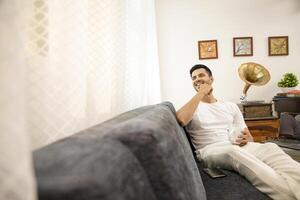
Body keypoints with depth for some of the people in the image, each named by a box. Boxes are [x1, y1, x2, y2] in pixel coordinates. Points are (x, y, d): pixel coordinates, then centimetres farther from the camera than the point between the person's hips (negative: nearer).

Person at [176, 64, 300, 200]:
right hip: (209, 150, -3)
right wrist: (200, 93, -8)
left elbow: (249, 137, 19)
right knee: (233, 151, -39)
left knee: (270, 147, -27)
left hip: (238, 147, 4)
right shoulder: (192, 107, 9)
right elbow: (181, 120, -19)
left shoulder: (231, 106, 21)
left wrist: (246, 139, -9)